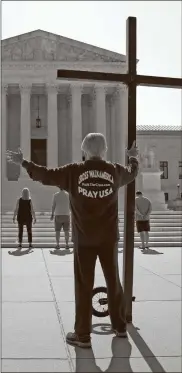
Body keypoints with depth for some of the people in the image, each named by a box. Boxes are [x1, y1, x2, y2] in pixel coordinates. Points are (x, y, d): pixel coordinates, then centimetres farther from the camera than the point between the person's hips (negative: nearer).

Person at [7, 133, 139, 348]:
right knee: (113, 281, 16)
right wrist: (134, 157, 44)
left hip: (84, 239, -2)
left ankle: (82, 335, 10)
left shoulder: (74, 172, -8)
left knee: (83, 286, 4)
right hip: (109, 238, 3)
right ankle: (120, 326, 29)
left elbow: (45, 175, -1)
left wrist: (22, 162, 13)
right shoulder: (115, 171, 0)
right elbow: (132, 173, 23)